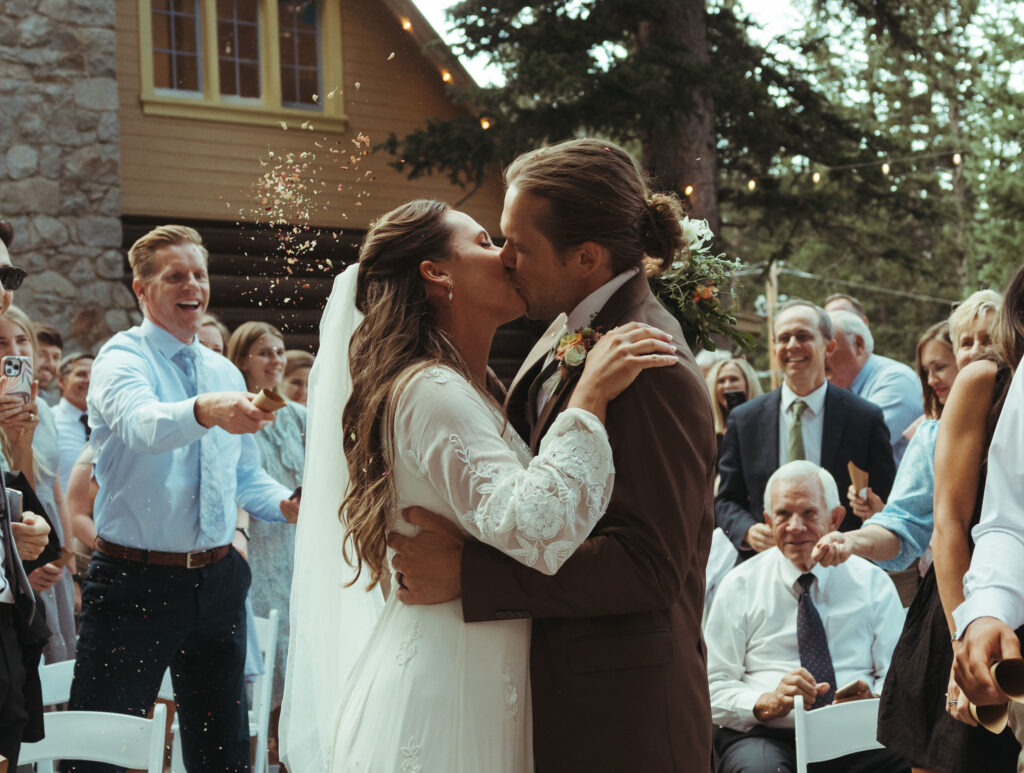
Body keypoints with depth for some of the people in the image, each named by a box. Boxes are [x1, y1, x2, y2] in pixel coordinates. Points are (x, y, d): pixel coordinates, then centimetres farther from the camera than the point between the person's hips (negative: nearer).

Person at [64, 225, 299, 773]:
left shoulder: (225, 374, 14)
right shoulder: (123, 357, -8)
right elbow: (142, 425, -31)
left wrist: (288, 504, 0)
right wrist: (205, 411, -52)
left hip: (217, 580, 6)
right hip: (134, 580, -6)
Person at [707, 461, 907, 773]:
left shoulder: (873, 583, 13)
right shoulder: (740, 586, 8)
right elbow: (714, 689, 4)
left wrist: (871, 700, -15)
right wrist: (767, 703, -16)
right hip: (767, 737, -1)